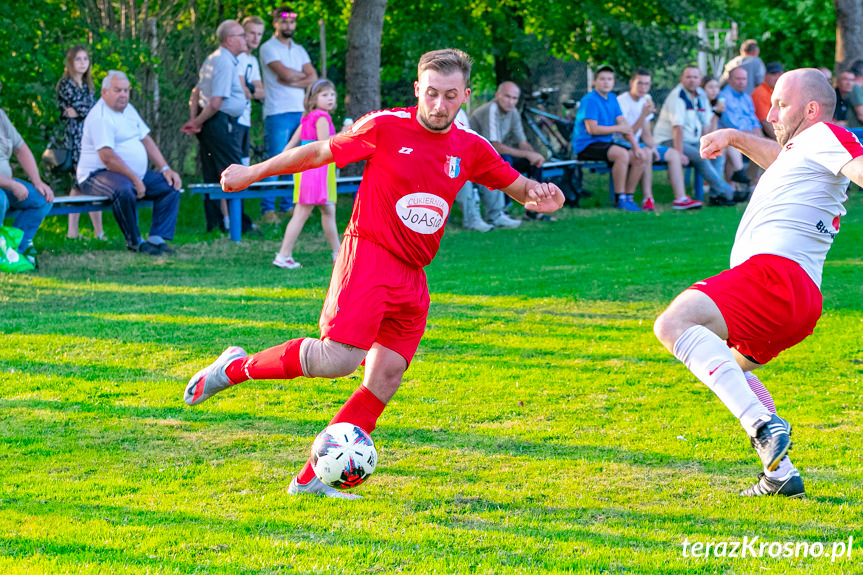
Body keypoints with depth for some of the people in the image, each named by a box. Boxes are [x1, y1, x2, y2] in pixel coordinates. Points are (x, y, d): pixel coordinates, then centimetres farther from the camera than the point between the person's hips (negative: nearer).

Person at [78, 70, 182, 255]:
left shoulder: (128, 110, 16)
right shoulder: (100, 117, -15)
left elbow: (146, 141, 19)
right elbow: (108, 158, -24)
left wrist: (165, 169, 6)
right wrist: (135, 179, -24)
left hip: (136, 174, 9)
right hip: (98, 175, -9)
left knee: (170, 186, -4)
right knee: (123, 190, -40)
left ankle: (157, 238, -12)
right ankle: (134, 242, -23)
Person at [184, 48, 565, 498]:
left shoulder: (471, 149, 7)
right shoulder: (385, 128, -6)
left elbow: (517, 186, 19)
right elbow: (319, 152, 5)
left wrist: (539, 194, -6)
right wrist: (254, 172, 12)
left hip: (412, 276, 6)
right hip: (368, 254, -6)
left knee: (386, 378, -2)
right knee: (338, 358, -23)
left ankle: (312, 479, 3)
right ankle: (237, 367, -1)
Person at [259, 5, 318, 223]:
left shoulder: (299, 50, 19)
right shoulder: (269, 48, -1)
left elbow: (313, 79, 6)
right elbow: (285, 73, -14)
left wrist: (291, 81, -9)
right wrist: (302, 75, 5)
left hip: (300, 112, 6)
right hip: (278, 113, -6)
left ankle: (288, 206, 10)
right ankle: (268, 209, -8)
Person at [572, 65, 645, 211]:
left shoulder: (612, 98, 13)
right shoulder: (590, 100, -12)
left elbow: (624, 124, 9)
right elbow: (592, 129, -20)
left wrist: (635, 146, -2)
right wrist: (617, 129, -12)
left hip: (607, 143, 9)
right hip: (586, 146, -9)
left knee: (639, 159, -5)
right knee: (621, 154, -32)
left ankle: (628, 197, 4)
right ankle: (620, 198, -25)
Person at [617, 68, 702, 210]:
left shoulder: (645, 101, 11)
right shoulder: (622, 101, -16)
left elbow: (646, 134, 16)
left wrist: (653, 146, -5)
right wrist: (643, 115, -29)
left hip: (637, 144, 9)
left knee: (673, 154, -2)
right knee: (646, 153, -36)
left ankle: (680, 198, -10)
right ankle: (648, 199, -35)